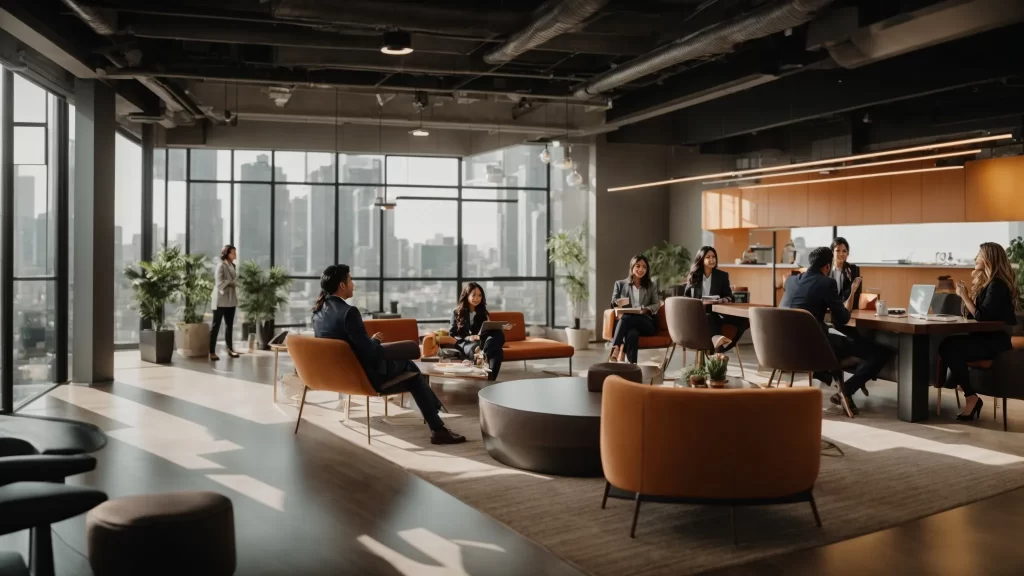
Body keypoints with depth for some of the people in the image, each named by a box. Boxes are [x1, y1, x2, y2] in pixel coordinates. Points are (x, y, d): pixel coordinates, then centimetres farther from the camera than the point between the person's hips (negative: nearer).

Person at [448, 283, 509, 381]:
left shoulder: (482, 312, 20)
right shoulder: (457, 312, 9)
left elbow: (488, 331, 11)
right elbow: (452, 336, 3)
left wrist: (502, 327, -9)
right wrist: (467, 338, -16)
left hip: (480, 342, 2)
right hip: (464, 344, -2)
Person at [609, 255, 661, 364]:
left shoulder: (652, 286, 23)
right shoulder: (620, 284, 21)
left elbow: (656, 304, 12)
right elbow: (613, 304, 15)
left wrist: (646, 310, -11)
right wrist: (618, 304, -11)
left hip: (646, 323, 0)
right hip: (628, 323, 0)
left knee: (626, 317, -38)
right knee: (632, 334, -41)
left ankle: (616, 350, -52)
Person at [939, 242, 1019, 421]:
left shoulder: (997, 285, -14)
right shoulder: (985, 282, 15)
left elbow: (982, 316, -21)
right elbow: (972, 315, 14)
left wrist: (964, 296, -14)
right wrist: (965, 295, 0)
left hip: (995, 343, -9)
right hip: (983, 339, 9)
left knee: (949, 347, -26)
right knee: (946, 343, -11)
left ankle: (971, 397, -16)